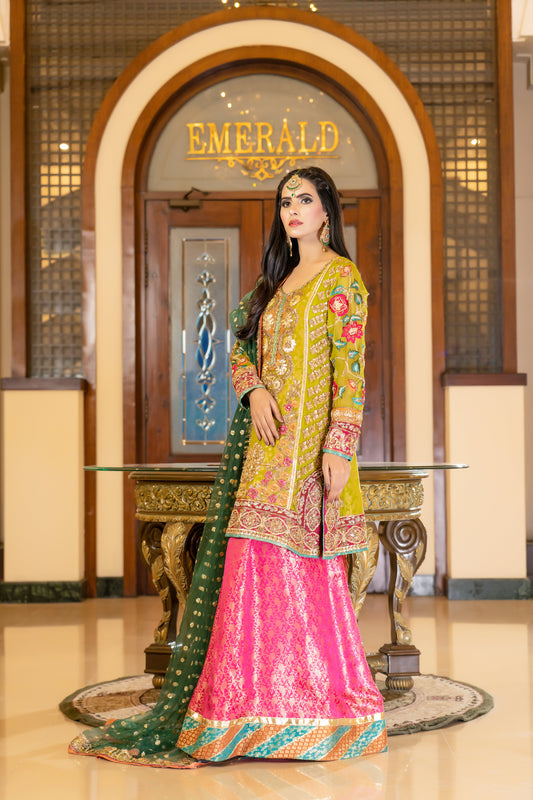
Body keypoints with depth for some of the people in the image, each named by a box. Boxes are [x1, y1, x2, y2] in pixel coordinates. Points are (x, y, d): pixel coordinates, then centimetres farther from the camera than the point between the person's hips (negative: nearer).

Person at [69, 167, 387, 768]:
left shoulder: (341, 277, -2)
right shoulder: (279, 279, 20)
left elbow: (351, 368, -9)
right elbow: (242, 347, 19)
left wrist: (340, 444, -17)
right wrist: (254, 389, -3)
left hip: (309, 439, -7)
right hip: (267, 434, 7)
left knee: (272, 557, -9)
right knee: (265, 564, 6)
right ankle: (266, 699, 13)